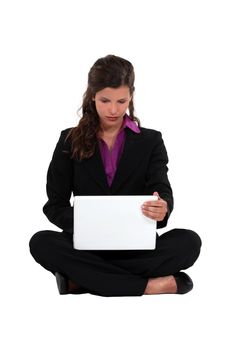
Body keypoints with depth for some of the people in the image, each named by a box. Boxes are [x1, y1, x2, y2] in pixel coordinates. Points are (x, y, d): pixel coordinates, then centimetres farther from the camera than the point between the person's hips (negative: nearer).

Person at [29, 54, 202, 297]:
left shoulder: (151, 141, 7)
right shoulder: (71, 141, 7)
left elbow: (162, 190, -7)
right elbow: (55, 205, 4)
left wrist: (162, 208, -33)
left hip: (136, 245, 0)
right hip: (87, 245, 0)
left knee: (189, 241, -27)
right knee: (41, 242, -30)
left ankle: (83, 280, -27)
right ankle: (149, 286, -30)